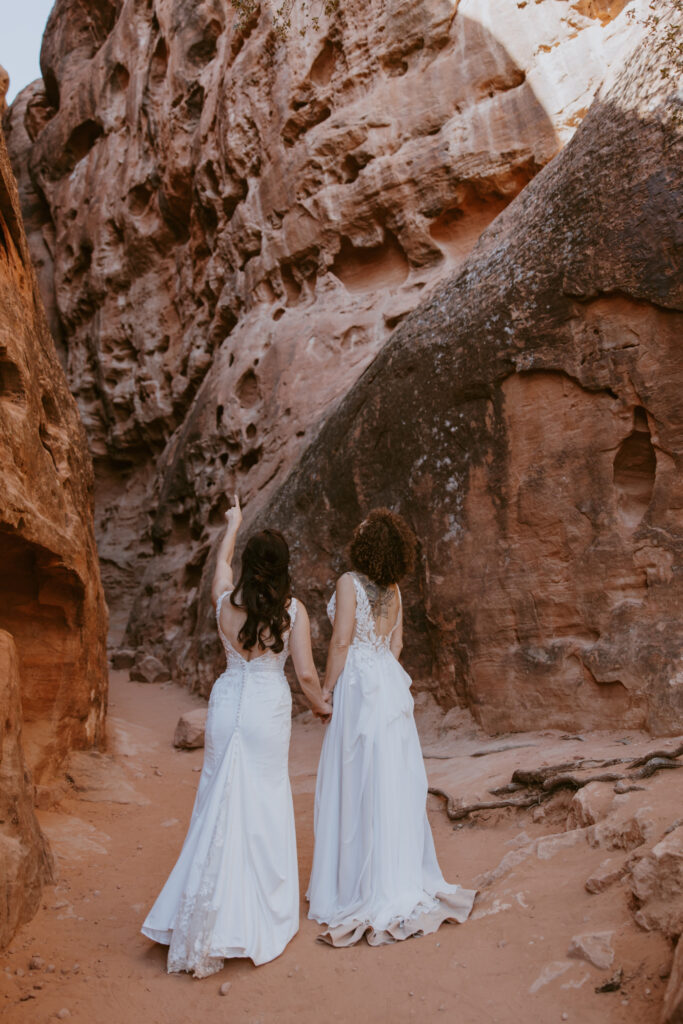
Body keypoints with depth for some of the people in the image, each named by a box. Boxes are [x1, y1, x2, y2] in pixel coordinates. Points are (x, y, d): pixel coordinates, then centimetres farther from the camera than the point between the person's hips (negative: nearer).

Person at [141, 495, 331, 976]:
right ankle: (261, 914, 25)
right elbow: (306, 673, -10)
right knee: (266, 805, 11)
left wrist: (233, 524, 38)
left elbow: (222, 559, 19)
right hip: (270, 707, -2)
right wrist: (321, 705, 11)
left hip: (228, 702, 2)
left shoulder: (227, 600, -3)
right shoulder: (293, 608, -11)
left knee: (221, 804, 9)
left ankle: (204, 930, 14)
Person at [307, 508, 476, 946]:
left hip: (361, 687, -7)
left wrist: (327, 690, -6)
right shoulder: (393, 588, 7)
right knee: (394, 780, 14)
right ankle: (404, 874, 26)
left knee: (360, 782, 2)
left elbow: (341, 642, -14)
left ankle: (368, 888, 13)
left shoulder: (350, 582, -13)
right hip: (391, 683, 7)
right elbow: (396, 643, 12)